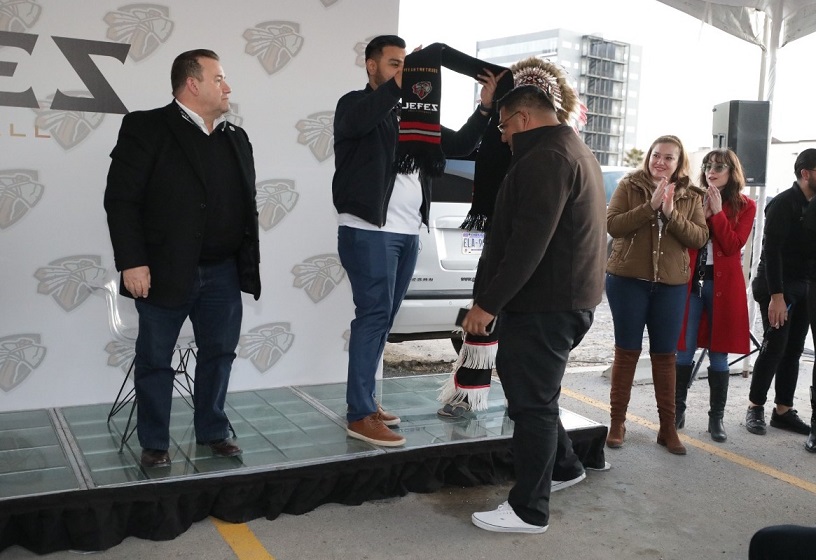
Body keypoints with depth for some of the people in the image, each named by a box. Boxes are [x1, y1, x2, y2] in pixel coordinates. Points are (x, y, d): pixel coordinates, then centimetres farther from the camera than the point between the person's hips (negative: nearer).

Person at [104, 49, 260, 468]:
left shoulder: (236, 138, 12)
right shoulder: (146, 128, -5)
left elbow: (247, 204, 13)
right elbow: (120, 199, -10)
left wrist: (249, 262, 8)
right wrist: (131, 262, -16)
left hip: (224, 272, 5)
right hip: (165, 271, -5)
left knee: (219, 352, 13)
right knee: (155, 359, 7)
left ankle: (213, 431, 29)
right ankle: (154, 443, 22)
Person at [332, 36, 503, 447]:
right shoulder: (355, 104, -1)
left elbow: (459, 145, 16)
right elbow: (361, 122, -26)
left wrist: (485, 107, 3)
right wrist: (399, 83, -32)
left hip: (408, 233, 7)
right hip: (369, 231, -7)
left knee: (382, 319, 11)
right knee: (373, 316, -9)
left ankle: (364, 400, 21)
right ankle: (359, 416, -3)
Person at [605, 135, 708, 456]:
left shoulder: (690, 197, 6)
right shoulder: (629, 186, 0)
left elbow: (699, 238, -4)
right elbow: (612, 225, -12)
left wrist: (671, 213, -17)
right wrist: (651, 206, -20)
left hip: (671, 284, 2)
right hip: (628, 280, -2)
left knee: (665, 355, 8)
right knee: (627, 351, 5)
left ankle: (668, 427, 16)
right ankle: (617, 422, 14)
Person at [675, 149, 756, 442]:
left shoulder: (745, 206, 4)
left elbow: (733, 245, -9)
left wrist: (717, 212, -12)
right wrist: (702, 214, -12)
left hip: (723, 284, -1)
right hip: (690, 280, 1)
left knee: (718, 353, 3)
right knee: (684, 350, 1)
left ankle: (716, 418, 14)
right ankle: (677, 411, 13)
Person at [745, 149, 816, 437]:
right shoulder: (783, 204, -11)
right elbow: (771, 251, -17)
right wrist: (776, 295, -21)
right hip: (778, 286, -7)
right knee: (775, 347, -5)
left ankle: (783, 410, 14)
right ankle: (755, 408, 8)